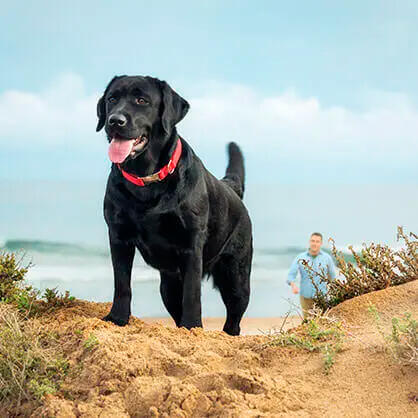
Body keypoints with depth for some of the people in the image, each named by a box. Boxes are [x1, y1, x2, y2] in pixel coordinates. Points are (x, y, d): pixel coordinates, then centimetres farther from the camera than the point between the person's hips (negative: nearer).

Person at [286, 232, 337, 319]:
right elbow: (291, 275, -7)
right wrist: (293, 285, -29)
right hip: (305, 297, 1)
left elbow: (332, 277, 12)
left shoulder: (327, 258, 0)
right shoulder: (300, 258, -1)